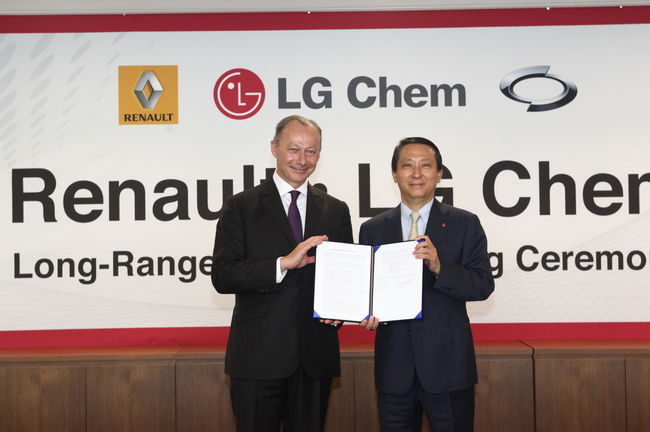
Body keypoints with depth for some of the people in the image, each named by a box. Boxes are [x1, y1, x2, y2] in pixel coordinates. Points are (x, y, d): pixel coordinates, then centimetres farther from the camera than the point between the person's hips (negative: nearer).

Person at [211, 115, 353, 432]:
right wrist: (284, 263, -21)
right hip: (258, 356, -3)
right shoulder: (241, 207, -1)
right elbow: (222, 276, -10)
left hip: (315, 357, 3)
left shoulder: (336, 211, 10)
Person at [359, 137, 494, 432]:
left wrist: (438, 266, -22)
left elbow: (483, 285, -7)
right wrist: (369, 313, -13)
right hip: (394, 366, 2)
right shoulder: (372, 229, 6)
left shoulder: (464, 224, 0)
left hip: (448, 363, -1)